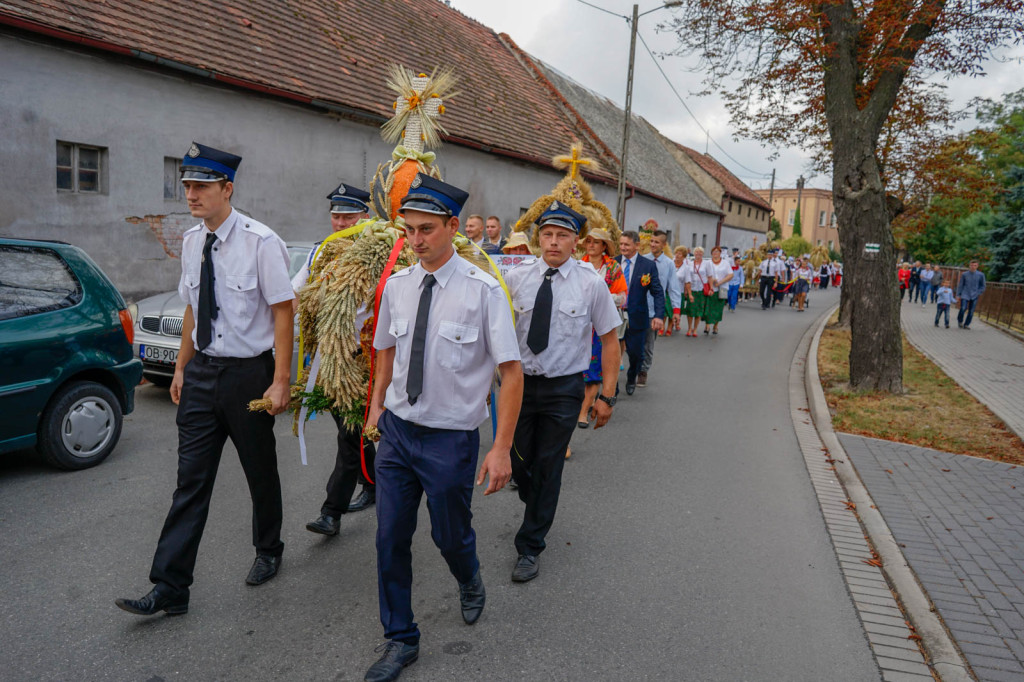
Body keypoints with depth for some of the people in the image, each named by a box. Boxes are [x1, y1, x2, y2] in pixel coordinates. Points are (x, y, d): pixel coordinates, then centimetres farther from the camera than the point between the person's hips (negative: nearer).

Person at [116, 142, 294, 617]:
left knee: (260, 472, 13)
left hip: (249, 373, -5)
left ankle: (268, 551, 37)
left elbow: (283, 311, -14)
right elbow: (192, 308, 15)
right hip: (202, 371, 5)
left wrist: (281, 381, -16)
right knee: (191, 480, 5)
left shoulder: (260, 242, -14)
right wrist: (182, 367, 14)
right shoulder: (191, 242, 6)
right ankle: (170, 588, 13)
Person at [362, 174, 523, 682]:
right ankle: (400, 640, 32)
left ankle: (470, 582, 53)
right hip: (397, 430, 4)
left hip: (450, 439, -4)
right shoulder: (396, 286, -1)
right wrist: (377, 405, 12)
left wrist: (501, 449, -17)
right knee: (390, 539, 9)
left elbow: (511, 372, -14)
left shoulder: (483, 290, -16)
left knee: (450, 534, 15)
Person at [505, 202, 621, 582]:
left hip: (564, 388, -2)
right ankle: (537, 508, 47)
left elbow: (610, 340, -2)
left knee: (548, 469, 6)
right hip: (520, 382, 2)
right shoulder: (516, 278, -3)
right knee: (518, 461, 12)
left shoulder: (591, 283, -7)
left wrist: (607, 396, -5)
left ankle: (530, 548, 24)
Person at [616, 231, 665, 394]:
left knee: (635, 353, 9)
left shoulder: (648, 266, -3)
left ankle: (631, 379, 40)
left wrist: (659, 315, -16)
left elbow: (658, 293, -4)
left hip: (636, 318, -1)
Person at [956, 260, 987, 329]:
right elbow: (960, 285, 7)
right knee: (963, 308, -16)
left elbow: (983, 286, 11)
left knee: (971, 311, 0)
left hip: (974, 296, 1)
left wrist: (978, 293, 0)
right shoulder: (964, 274, 1)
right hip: (965, 295, -1)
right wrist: (958, 295, 5)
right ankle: (960, 321, 8)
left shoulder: (981, 275, 1)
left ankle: (966, 325, 12)